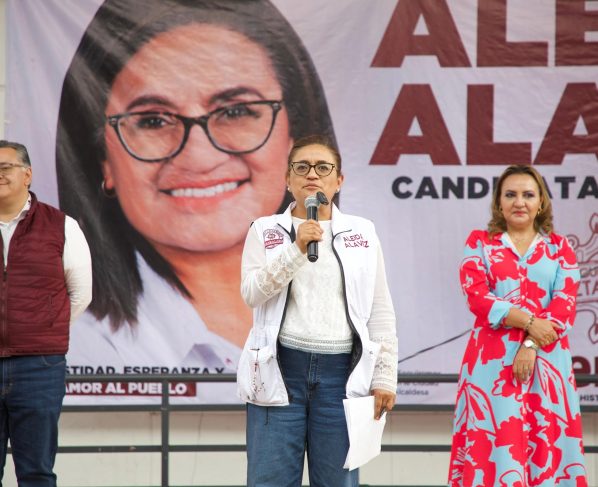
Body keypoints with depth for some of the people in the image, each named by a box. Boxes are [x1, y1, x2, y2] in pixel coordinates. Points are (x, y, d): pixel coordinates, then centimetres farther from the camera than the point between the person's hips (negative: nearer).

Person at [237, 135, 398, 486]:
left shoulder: (362, 233, 8)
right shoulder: (266, 231, 6)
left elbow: (381, 312, 7)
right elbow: (252, 293, -9)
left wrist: (384, 377, 2)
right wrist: (296, 249, -19)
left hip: (341, 373, 1)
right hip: (280, 371, -1)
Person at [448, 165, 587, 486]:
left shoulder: (559, 249, 11)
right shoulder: (479, 243, 9)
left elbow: (565, 306, 0)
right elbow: (478, 297, -4)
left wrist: (531, 345, -14)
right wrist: (529, 321, -14)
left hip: (546, 362, 1)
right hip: (493, 362, -1)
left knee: (546, 447, -1)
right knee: (494, 448, -6)